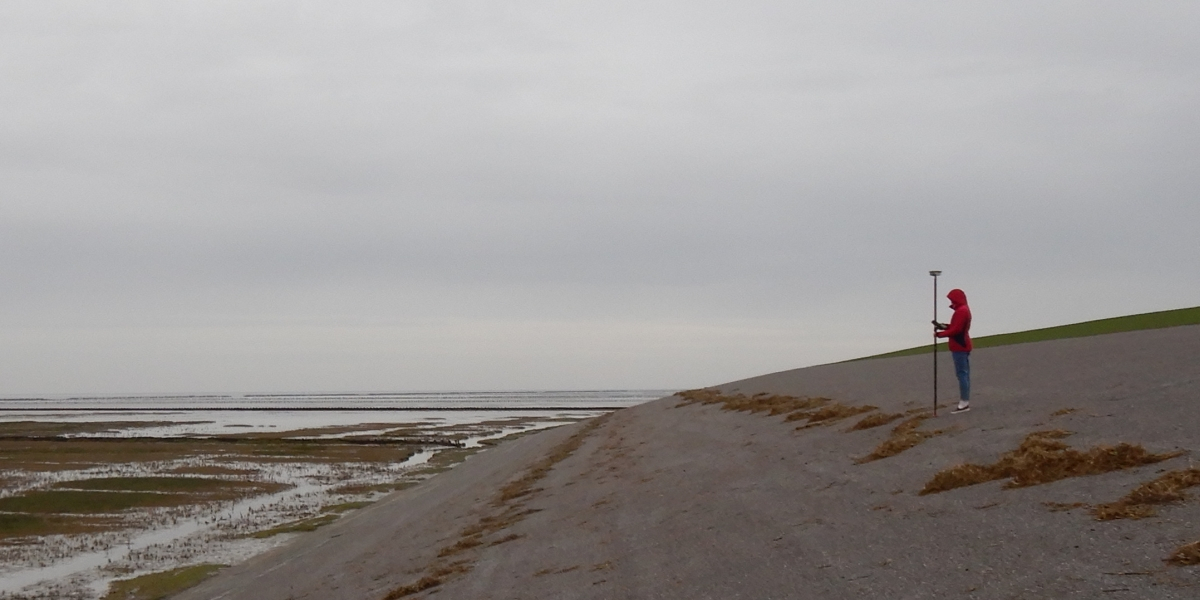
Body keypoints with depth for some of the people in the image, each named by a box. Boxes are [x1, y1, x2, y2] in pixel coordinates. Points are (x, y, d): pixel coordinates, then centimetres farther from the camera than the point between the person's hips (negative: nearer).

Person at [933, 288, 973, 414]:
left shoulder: (960, 311, -18)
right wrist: (944, 326, 4)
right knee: (964, 373, 11)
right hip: (963, 346, 11)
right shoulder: (964, 309, 16)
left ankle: (964, 403, -12)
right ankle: (966, 401, 14)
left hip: (959, 347, -11)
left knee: (961, 373, -11)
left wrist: (940, 334, -15)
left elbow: (955, 330, -22)